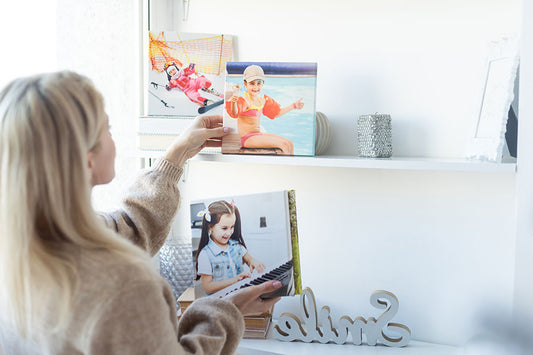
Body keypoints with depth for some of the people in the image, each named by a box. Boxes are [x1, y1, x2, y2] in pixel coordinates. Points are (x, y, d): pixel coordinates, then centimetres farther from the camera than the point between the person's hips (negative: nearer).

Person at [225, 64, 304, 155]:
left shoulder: (262, 100, 12)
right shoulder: (244, 101, -14)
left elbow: (277, 112, 27)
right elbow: (235, 113, -36)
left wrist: (294, 106, 33)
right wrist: (234, 99, -57)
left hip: (259, 134, 9)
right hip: (247, 138, -9)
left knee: (289, 143, 4)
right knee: (284, 145, -16)